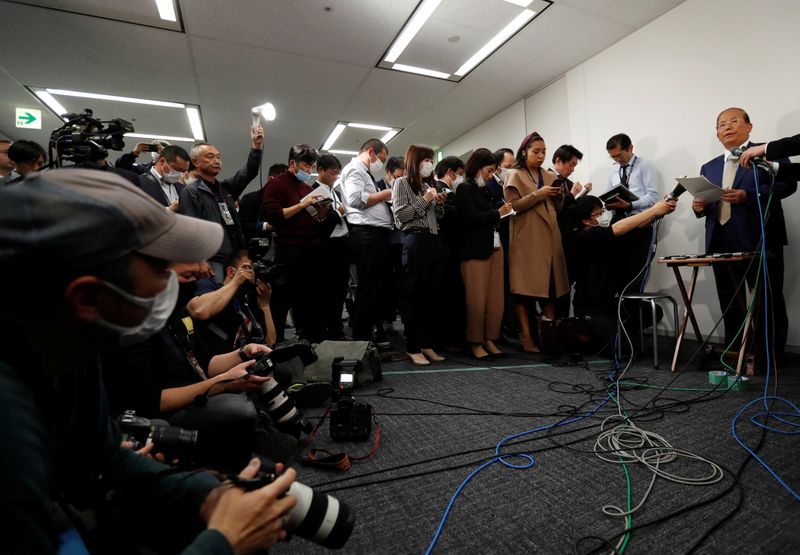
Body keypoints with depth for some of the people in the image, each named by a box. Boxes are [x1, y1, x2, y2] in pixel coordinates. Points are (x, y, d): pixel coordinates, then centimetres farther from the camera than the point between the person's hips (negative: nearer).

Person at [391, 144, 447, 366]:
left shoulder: (429, 184, 22)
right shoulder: (402, 183, 1)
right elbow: (400, 215, -11)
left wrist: (439, 204, 6)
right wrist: (424, 200, -9)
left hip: (434, 241, 7)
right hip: (415, 242, -7)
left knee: (433, 296, 6)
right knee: (415, 296, -5)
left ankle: (427, 344, 15)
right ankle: (412, 347, 4)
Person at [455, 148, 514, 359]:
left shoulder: (484, 190, 19)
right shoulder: (465, 189, -3)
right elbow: (472, 217, -15)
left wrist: (503, 212, 3)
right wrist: (498, 213, -5)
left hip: (494, 248, 8)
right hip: (475, 251, -7)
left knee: (495, 299, 6)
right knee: (477, 300, -3)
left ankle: (490, 340, 16)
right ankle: (476, 343, 9)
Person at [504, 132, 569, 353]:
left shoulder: (550, 177, 20)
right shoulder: (515, 175, 4)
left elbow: (556, 209, 20)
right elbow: (512, 206, -9)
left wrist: (559, 196, 1)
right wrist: (539, 194, -13)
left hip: (549, 239, 5)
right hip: (526, 240, -5)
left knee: (550, 288, 3)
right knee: (525, 289, -5)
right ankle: (527, 337, 1)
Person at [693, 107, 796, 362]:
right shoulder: (709, 167, 20)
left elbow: (787, 183, -8)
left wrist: (748, 195, -20)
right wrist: (699, 206, -3)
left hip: (759, 241, -5)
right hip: (721, 244, 5)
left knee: (768, 302, 1)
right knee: (729, 305, 11)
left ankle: (771, 356, 12)